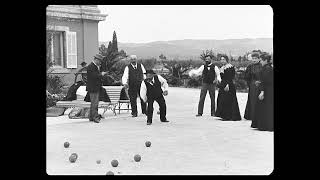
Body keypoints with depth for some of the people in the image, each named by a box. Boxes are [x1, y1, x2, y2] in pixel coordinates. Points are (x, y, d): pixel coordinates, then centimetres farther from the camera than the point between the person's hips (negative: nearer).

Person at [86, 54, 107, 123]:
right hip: (92, 88, -10)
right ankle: (95, 117, -7)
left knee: (93, 103, 14)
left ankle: (91, 117, 21)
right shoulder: (90, 67, -14)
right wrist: (101, 74, -15)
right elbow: (94, 76, -24)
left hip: (96, 87, 10)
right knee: (94, 103, -9)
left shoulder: (96, 66, 17)